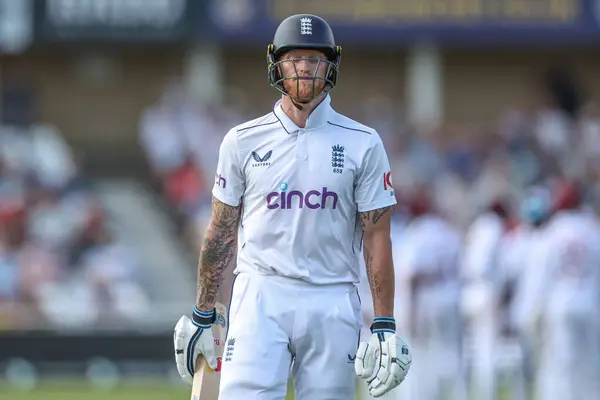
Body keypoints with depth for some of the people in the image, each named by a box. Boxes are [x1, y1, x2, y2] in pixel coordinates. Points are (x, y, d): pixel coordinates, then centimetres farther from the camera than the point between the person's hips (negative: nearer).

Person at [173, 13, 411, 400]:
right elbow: (221, 232, 11)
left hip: (332, 305, 0)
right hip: (261, 297, 0)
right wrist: (202, 316, 10)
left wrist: (384, 325, -4)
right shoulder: (243, 141, 6)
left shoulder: (363, 144, 4)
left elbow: (377, 237, 2)